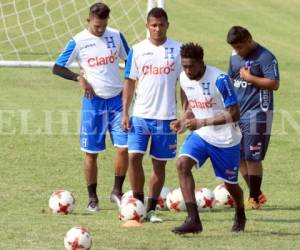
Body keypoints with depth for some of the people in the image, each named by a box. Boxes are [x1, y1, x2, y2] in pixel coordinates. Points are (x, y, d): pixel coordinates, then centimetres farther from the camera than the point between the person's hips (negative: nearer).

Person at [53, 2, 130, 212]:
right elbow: (57, 68, -3)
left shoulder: (116, 36, 3)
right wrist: (79, 78, -18)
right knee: (91, 152, 2)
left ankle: (117, 191, 8)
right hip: (93, 102, -2)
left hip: (117, 100, 2)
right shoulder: (78, 41, -6)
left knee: (124, 147, -8)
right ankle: (93, 198, 13)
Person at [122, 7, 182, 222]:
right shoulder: (137, 50, 3)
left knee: (160, 163, 6)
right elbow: (129, 83, 7)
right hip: (140, 115, 0)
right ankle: (138, 204, 2)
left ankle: (151, 209, 16)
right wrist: (125, 113, 1)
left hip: (166, 116, 0)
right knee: (134, 156, -12)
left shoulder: (178, 50, 1)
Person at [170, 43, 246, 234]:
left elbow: (234, 114, -22)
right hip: (200, 135, 4)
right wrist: (184, 122, -6)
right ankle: (193, 220, -23)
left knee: (230, 183, 10)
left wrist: (202, 122, -28)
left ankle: (240, 216, 44)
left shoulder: (220, 79, -23)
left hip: (226, 140, -4)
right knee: (182, 164, -22)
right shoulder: (184, 79, -4)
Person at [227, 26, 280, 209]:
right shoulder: (235, 57, 13)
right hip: (238, 112, 8)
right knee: (239, 157, 8)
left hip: (257, 113, -8)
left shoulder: (265, 57, -11)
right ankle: (256, 194, 20)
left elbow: (274, 84, -18)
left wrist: (249, 78, -16)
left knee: (252, 157, -7)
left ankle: (255, 199, 2)